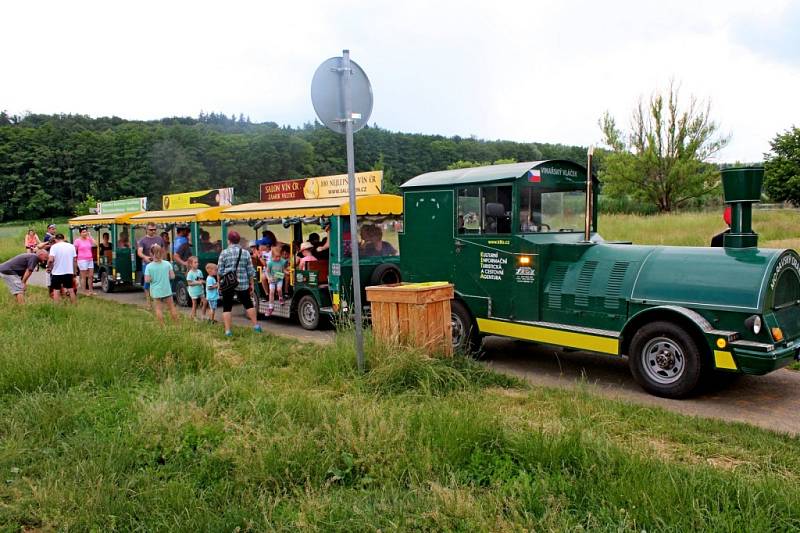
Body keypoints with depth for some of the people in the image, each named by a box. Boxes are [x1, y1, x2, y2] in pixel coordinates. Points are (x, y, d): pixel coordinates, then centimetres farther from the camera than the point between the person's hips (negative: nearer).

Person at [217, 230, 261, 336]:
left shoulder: (224, 253, -4)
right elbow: (250, 271, 3)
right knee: (248, 304, 17)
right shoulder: (245, 253, 1)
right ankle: (256, 326, 19)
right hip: (243, 284, 2)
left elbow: (220, 271, -3)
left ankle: (228, 331, 4)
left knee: (227, 307, 6)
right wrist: (251, 284, 12)